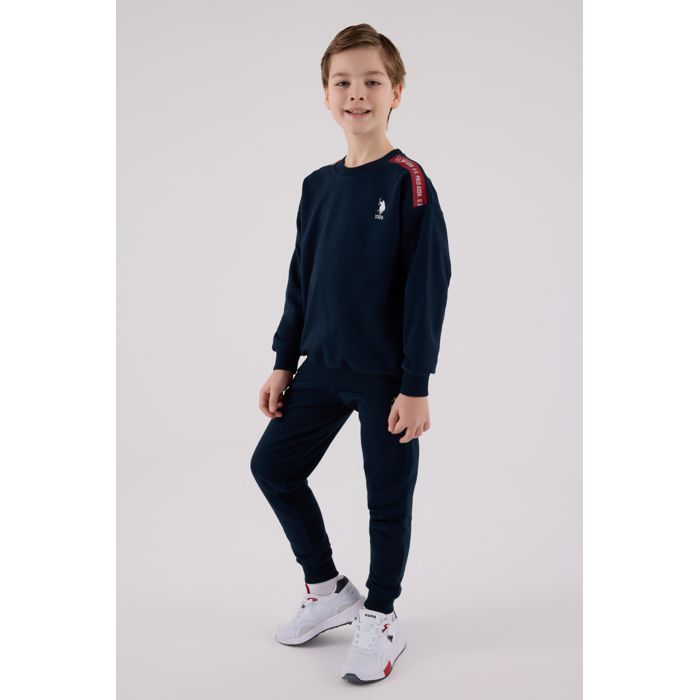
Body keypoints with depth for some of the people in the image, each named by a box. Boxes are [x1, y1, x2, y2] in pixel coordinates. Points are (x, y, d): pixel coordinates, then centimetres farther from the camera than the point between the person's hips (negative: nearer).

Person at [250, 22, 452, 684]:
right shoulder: (317, 186, 7)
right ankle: (328, 589, 29)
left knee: (387, 498, 6)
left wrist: (415, 386, -15)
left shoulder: (408, 182, -11)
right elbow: (300, 281, 13)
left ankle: (380, 620, 27)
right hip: (322, 368, 6)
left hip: (386, 378, -6)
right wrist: (283, 362, 11)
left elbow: (428, 289, -13)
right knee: (273, 466, 10)